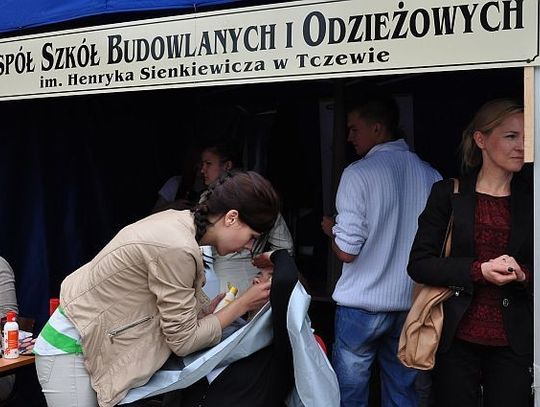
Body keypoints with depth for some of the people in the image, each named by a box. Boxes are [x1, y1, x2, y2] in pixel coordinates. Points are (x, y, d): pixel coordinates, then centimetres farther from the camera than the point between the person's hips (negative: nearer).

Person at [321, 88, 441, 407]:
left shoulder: (358, 174, -13)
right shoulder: (431, 175, 1)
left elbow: (347, 252, -15)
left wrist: (331, 228, 5)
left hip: (363, 306, -5)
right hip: (412, 304, 5)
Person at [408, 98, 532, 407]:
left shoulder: (530, 199, 6)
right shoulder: (448, 194, 0)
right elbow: (418, 264, -5)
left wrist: (523, 275, -12)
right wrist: (479, 270, -17)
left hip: (514, 344, 2)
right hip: (457, 338, -1)